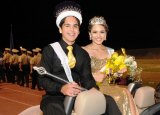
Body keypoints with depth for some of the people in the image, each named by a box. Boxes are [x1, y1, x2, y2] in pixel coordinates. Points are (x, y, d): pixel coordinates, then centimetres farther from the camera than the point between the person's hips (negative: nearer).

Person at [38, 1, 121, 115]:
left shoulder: (83, 54, 15)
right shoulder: (49, 50, 2)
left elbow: (86, 78, 9)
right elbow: (42, 79, -5)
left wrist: (93, 89, -17)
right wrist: (61, 88, -26)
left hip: (77, 96, 5)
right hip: (55, 97, -4)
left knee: (108, 101, -19)